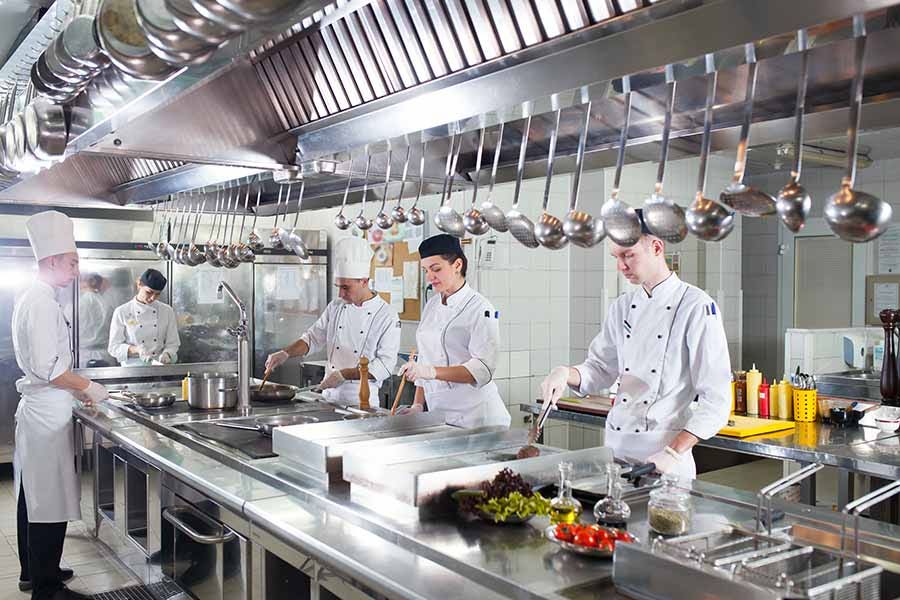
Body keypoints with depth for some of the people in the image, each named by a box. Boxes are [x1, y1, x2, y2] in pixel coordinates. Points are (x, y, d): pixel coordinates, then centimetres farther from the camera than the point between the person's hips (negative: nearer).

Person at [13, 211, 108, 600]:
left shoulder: (33, 298, 14)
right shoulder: (42, 302, -18)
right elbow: (47, 368, -24)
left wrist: (76, 390, 19)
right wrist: (87, 388, -12)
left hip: (37, 408, 10)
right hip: (47, 414, -10)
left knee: (34, 497, 18)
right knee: (49, 502, -3)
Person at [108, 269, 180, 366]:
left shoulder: (167, 311, 6)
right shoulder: (122, 312, 0)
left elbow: (172, 343, 9)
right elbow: (114, 347, 0)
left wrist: (166, 354, -11)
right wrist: (136, 349, -16)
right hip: (132, 367, -3)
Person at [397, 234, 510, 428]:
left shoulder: (480, 309, -12)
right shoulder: (432, 305, 10)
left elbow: (482, 369, -21)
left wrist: (433, 372, -31)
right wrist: (418, 405, 6)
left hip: (474, 416, -6)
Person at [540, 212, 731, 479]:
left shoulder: (696, 307, -10)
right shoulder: (623, 307, 9)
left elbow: (715, 399, -12)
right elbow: (600, 369, 15)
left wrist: (674, 453, -17)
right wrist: (566, 374, -5)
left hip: (665, 448, -5)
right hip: (615, 446, 5)